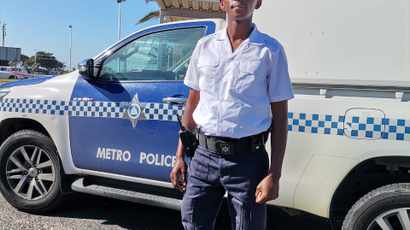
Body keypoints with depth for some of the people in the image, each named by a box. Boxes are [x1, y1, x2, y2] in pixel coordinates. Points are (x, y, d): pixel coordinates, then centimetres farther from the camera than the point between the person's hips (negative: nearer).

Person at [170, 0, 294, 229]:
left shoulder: (270, 50, -2)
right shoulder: (205, 46, 7)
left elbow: (279, 116, -1)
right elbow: (192, 103, 12)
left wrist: (274, 175, -8)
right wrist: (180, 156, 8)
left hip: (247, 159, -2)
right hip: (204, 155, 3)